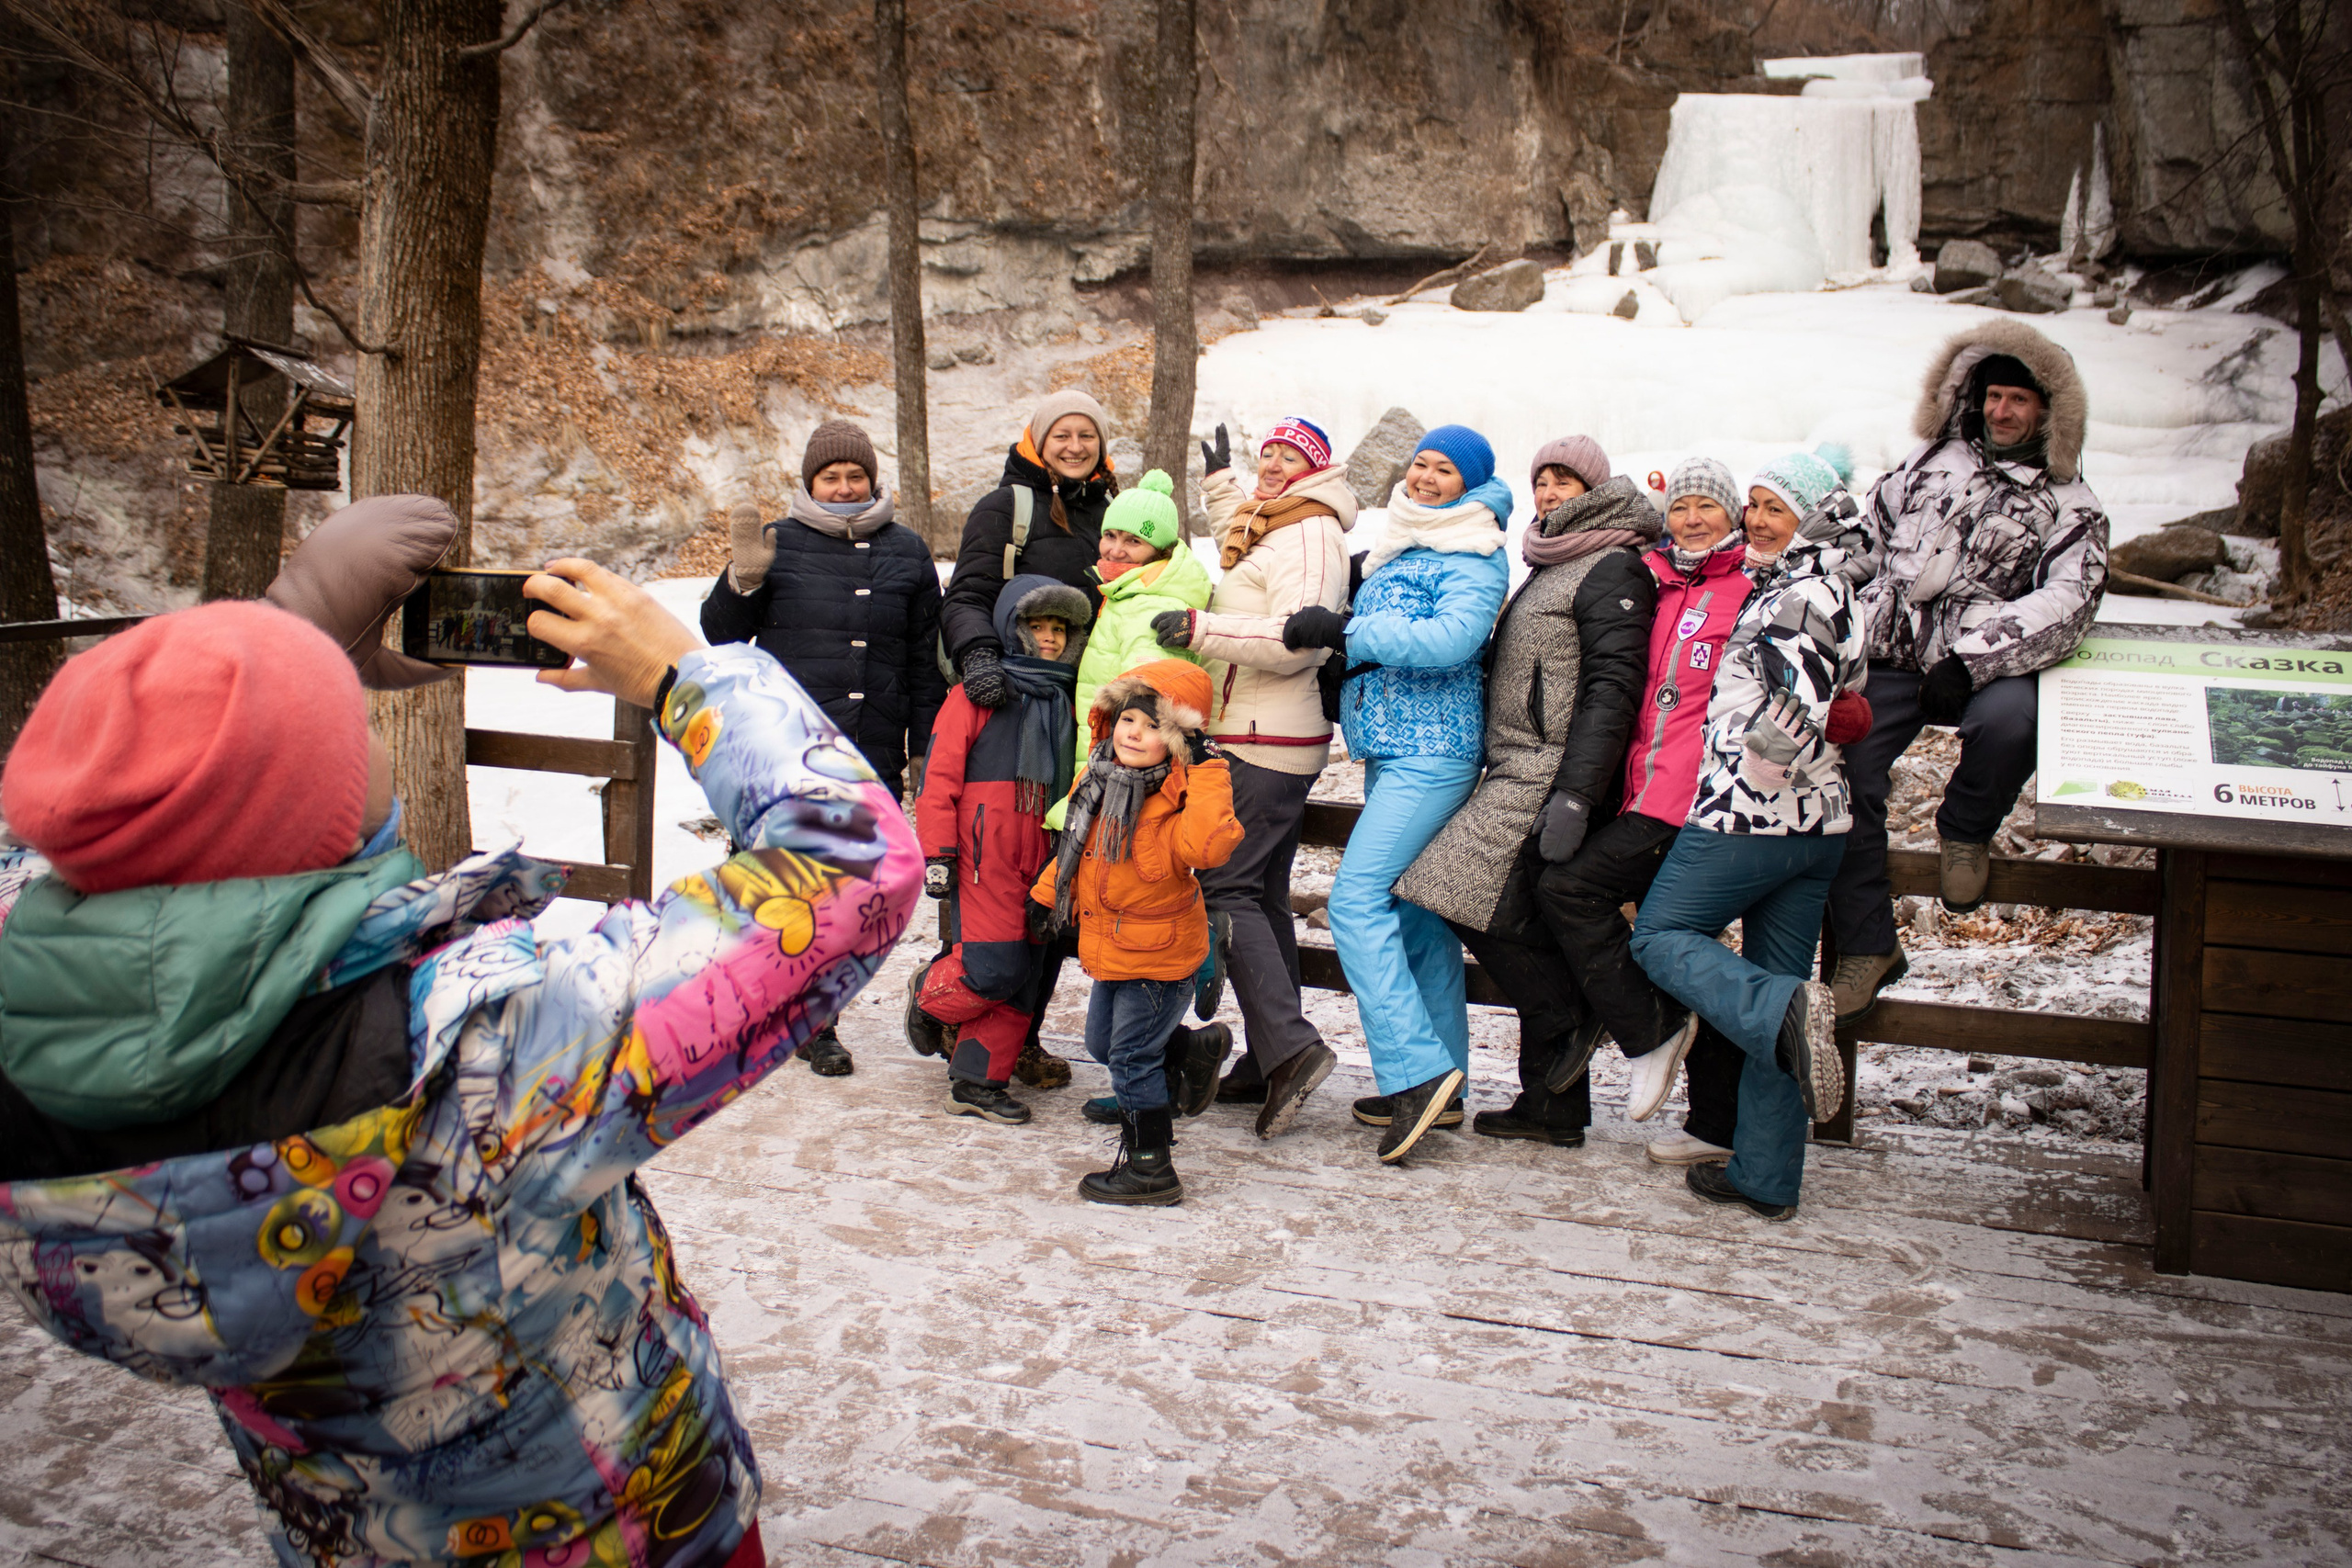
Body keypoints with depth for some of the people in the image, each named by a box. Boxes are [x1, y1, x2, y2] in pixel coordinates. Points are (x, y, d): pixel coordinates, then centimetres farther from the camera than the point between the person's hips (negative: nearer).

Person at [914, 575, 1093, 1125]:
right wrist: (936, 852, -11)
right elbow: (940, 773, -6)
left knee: (1022, 979, 5)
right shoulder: (980, 692, -2)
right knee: (994, 968, -12)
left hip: (1038, 859, 7)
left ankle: (979, 1081, 12)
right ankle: (931, 1000, 17)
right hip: (982, 853, -7)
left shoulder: (1064, 703, 18)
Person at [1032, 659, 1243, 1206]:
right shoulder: (1099, 780, 1)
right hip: (1111, 949, 8)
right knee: (1102, 1044, 23)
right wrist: (1046, 893, 25)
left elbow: (1205, 844, -44)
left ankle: (1151, 1168, 10)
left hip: (1157, 955, -8)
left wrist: (1206, 773, -38)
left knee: (1131, 1056, -2)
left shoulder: (1175, 798, -22)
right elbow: (1077, 847, 18)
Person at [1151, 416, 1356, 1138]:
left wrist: (1203, 628, -25)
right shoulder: (1270, 528, 19)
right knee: (1263, 894, 11)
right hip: (1255, 739, 11)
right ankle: (1270, 1063, 17)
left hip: (1266, 745, -11)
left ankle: (1290, 1045, -18)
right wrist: (1220, 478, 47)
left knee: (1227, 889, -14)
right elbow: (1239, 551, 45)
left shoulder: (1309, 536, -12)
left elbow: (1293, 641, -25)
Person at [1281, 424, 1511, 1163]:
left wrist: (1344, 631, -23)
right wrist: (1339, 640, 9)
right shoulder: (1399, 547, 19)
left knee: (1357, 896, -18)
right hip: (1388, 748, 9)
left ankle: (1416, 1068, -17)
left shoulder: (1475, 555, -6)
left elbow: (1453, 637, -23)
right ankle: (1438, 1085, 15)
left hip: (1433, 750, -9)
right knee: (1414, 911, 9)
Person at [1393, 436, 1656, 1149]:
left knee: (1478, 904, -15)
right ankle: (1555, 1105, 12)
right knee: (1531, 929, 7)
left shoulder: (1613, 569, -7)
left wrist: (1575, 794, -24)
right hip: (1520, 775, 9)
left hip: (1555, 775, -9)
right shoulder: (1548, 568, 22)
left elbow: (1612, 688, -17)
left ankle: (1574, 1022, 1)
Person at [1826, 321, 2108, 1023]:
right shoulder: (1935, 459, 19)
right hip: (1890, 651, 2)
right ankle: (1867, 946, -7)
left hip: (1983, 662, -2)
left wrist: (1970, 662, -21)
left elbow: (2067, 602, -7)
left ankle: (1965, 828, -2)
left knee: (2008, 719, -36)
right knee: (1842, 773, -19)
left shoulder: (2069, 506, 9)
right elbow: (1869, 525, 28)